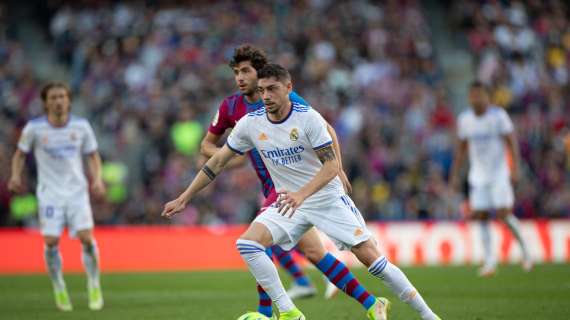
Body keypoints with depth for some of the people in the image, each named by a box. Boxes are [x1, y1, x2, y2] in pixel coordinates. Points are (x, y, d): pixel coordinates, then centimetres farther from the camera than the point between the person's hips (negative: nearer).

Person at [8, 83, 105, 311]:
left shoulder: (81, 126, 0)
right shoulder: (34, 128, -4)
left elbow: (93, 155, 10)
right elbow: (20, 154, 9)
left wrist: (97, 179, -6)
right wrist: (16, 176, -9)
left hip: (77, 190, 1)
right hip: (49, 192, -1)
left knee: (86, 237, -13)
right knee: (51, 241, -11)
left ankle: (94, 286, 7)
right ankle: (59, 290, 10)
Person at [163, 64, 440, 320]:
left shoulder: (308, 118, -17)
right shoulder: (250, 123, -5)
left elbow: (331, 165, -19)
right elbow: (218, 161, 5)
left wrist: (302, 194, -35)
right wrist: (184, 199, 3)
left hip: (327, 198, -4)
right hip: (288, 203, 4)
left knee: (370, 257, -10)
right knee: (246, 244, -19)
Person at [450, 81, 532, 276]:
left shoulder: (498, 115, -7)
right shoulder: (464, 119, 5)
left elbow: (512, 143, -8)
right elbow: (461, 148, 14)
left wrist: (515, 169, -17)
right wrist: (455, 175, 11)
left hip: (499, 174, -4)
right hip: (478, 176, 4)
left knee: (504, 214, -12)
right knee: (481, 216, -3)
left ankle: (524, 250, 9)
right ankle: (489, 261, 2)